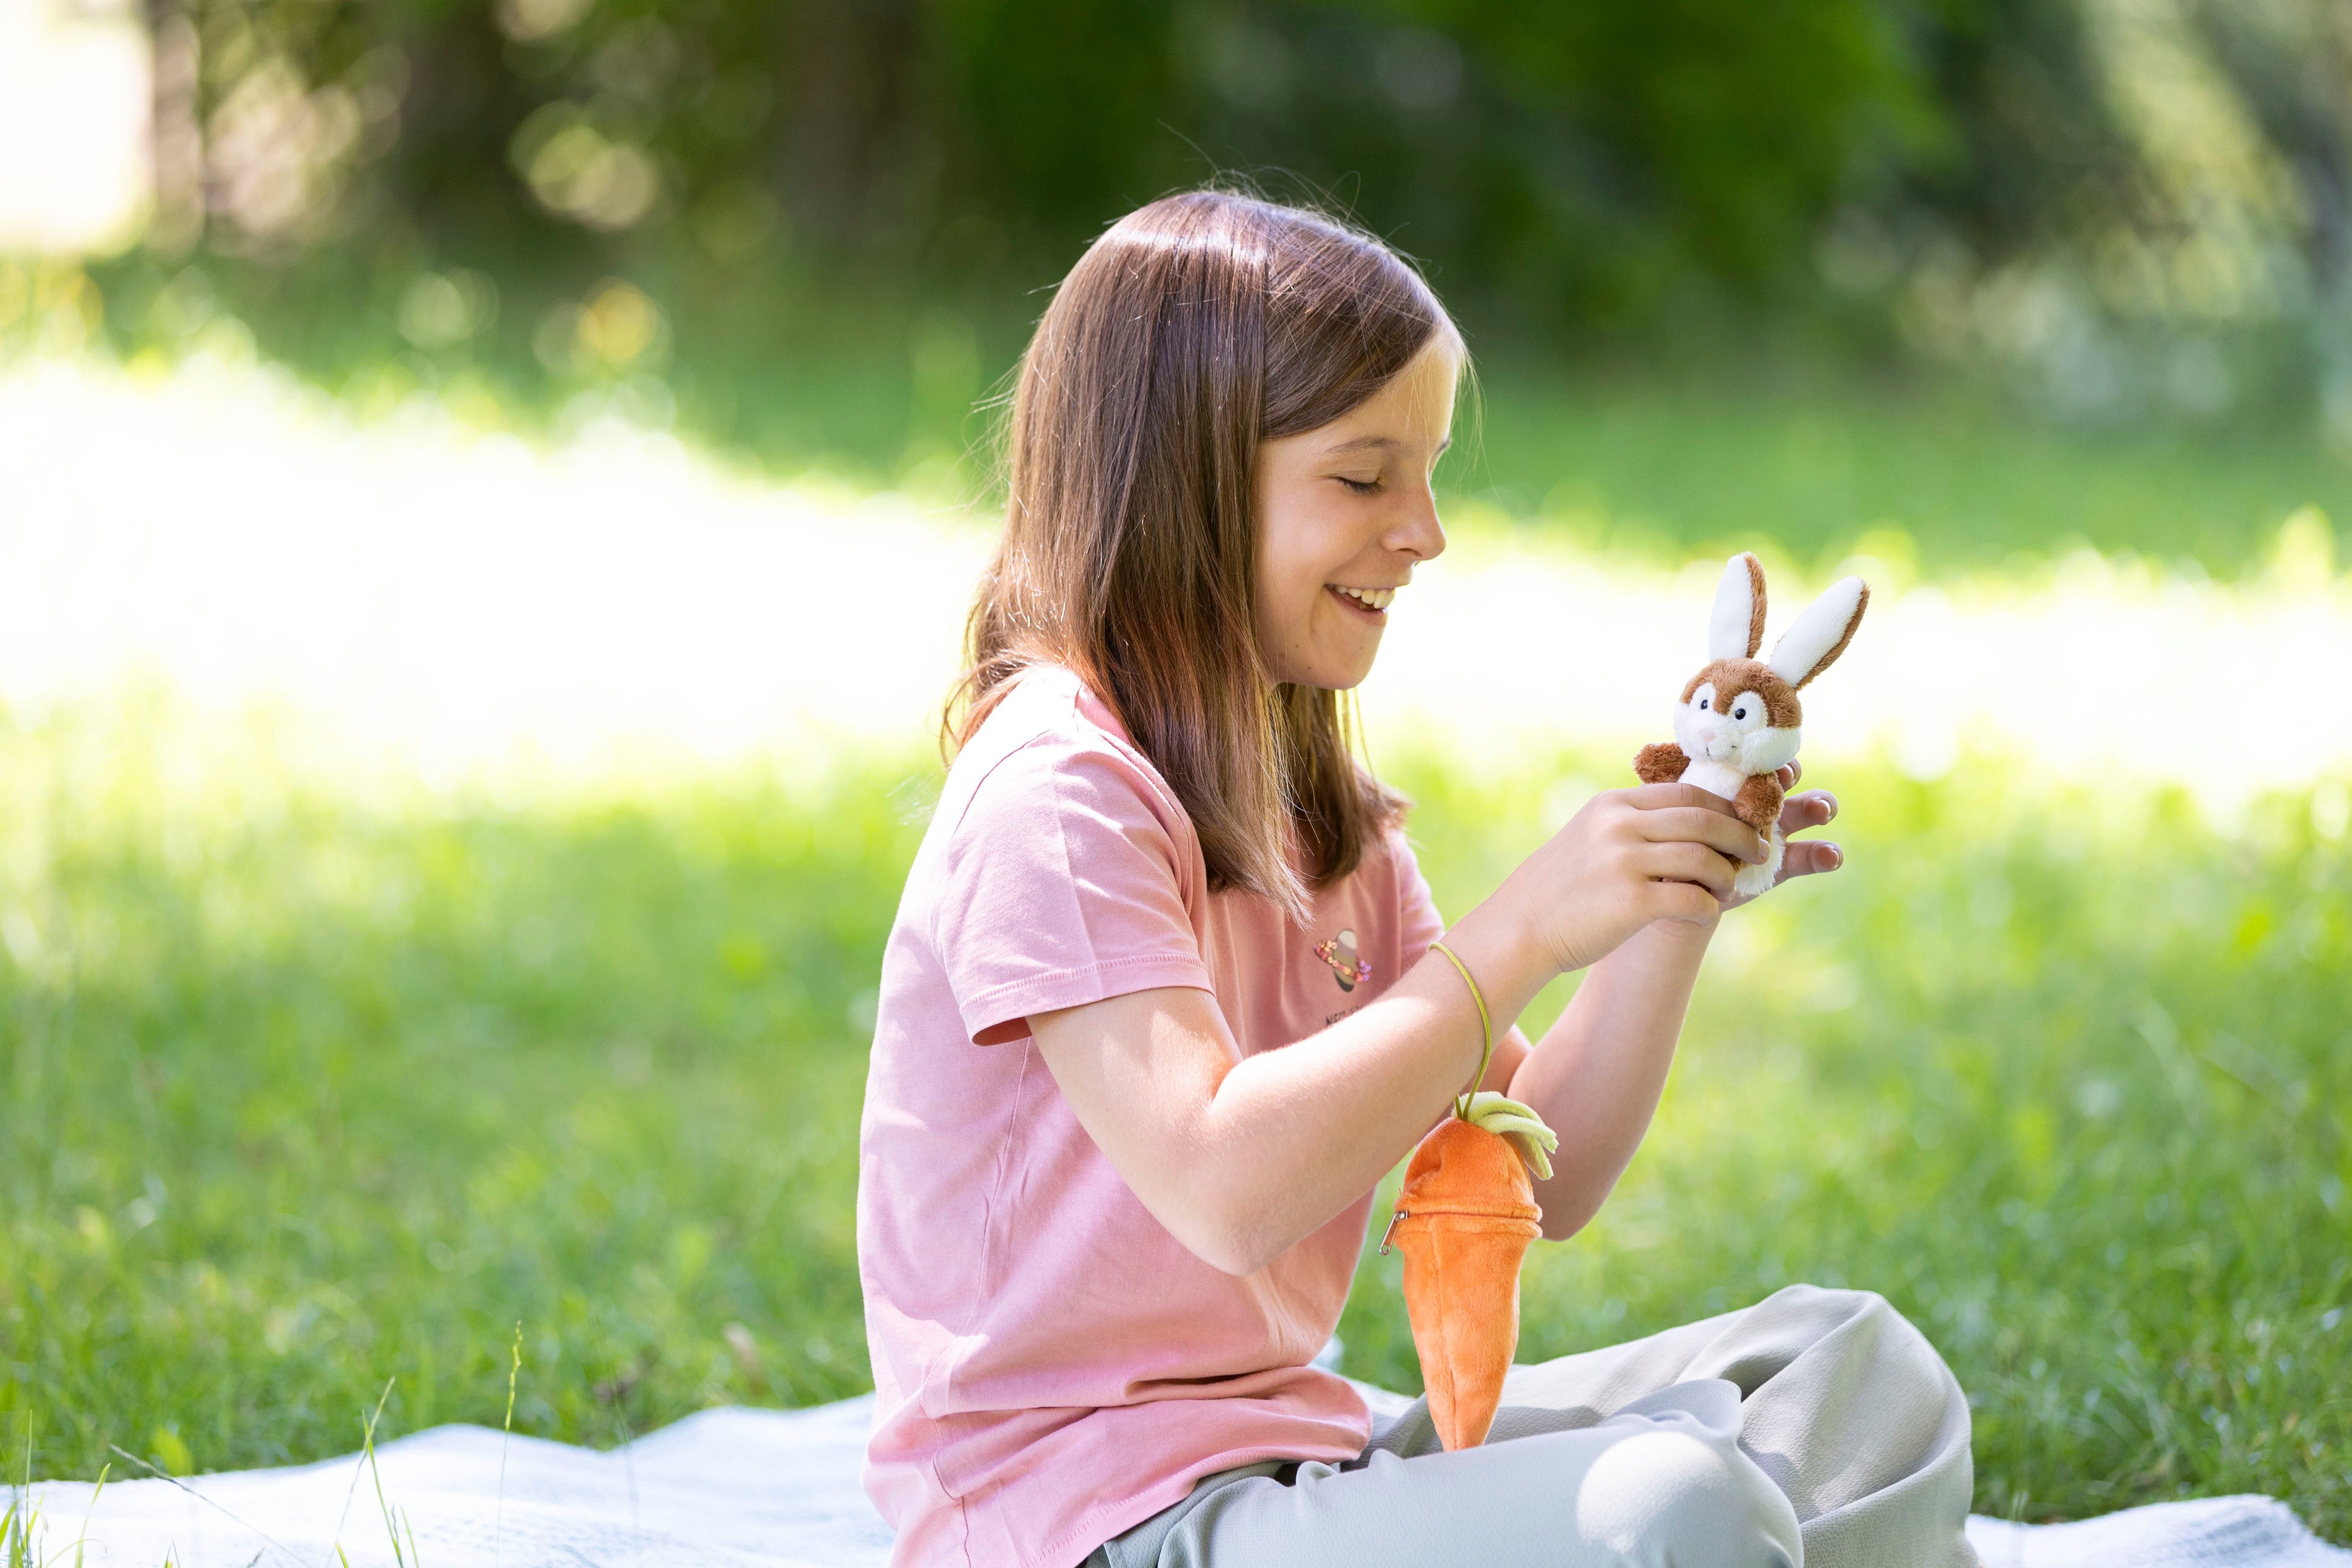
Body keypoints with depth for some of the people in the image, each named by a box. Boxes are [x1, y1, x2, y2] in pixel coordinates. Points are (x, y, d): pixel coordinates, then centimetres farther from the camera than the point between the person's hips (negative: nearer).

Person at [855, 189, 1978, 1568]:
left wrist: (1674, 911, -1)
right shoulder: (1059, 793, -13)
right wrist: (1524, 931, -20)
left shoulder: (1319, 814, 15)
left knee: (1860, 1373, 7)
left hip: (1291, 1452, 9)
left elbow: (1536, 1181, 13)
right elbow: (1227, 1190, -25)